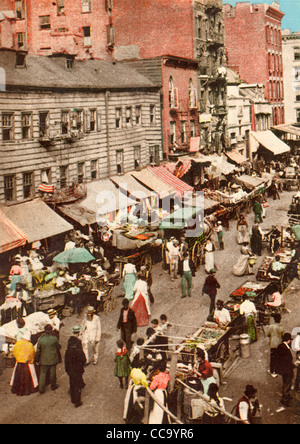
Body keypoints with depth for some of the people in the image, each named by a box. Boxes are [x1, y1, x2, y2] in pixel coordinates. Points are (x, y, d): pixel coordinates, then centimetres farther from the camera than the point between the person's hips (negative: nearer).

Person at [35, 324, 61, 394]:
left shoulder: (40, 339, -14)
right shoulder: (54, 338, -18)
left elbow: (38, 351, -5)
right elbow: (58, 347, -3)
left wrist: (37, 360, 8)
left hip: (43, 360, 0)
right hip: (53, 359, 0)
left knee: (42, 374, 11)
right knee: (52, 373, 19)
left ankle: (41, 389, 13)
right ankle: (53, 386, 35)